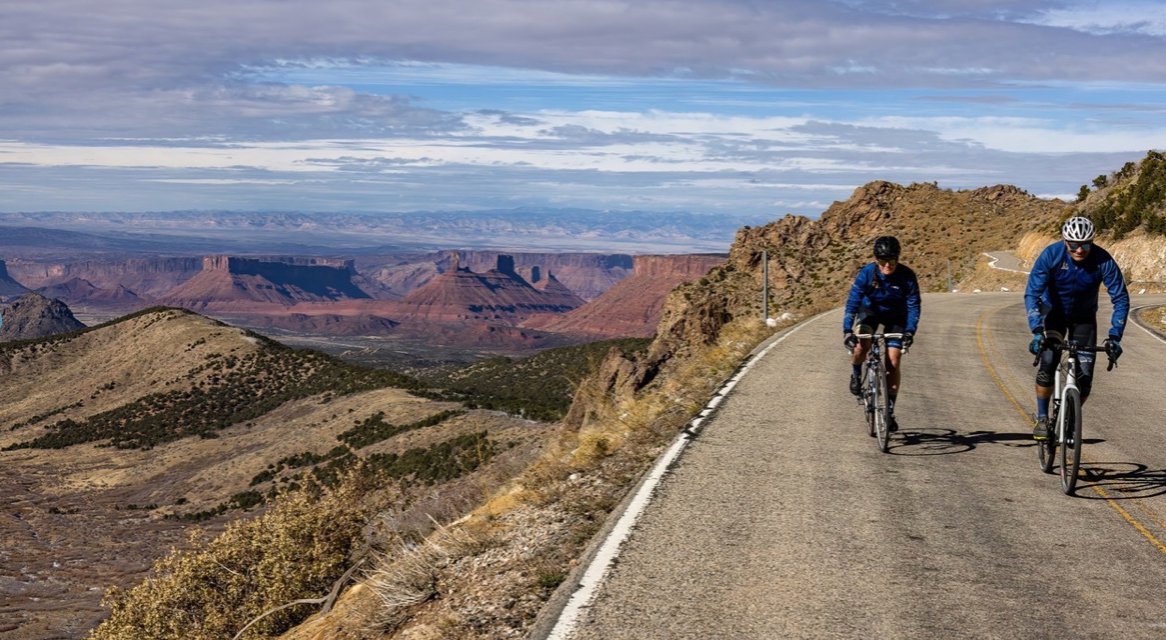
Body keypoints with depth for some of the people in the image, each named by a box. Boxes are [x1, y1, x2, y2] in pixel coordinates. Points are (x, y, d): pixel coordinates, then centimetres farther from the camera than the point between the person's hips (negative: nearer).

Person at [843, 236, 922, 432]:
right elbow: (852, 302, -29)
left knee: (894, 362, -10)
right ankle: (856, 374, 5)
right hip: (870, 311, 0)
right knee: (861, 346, -28)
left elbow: (914, 305, -24)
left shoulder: (907, 276, -26)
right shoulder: (866, 273, -27)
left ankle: (889, 411, -1)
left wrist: (910, 331, -37)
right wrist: (847, 330, -40)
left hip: (896, 316, 0)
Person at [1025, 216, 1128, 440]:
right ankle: (1042, 418, -6)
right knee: (1048, 362, -23)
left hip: (1083, 317, 1)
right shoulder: (1051, 255, -27)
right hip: (1053, 312, -1)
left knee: (1084, 377, -7)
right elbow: (1032, 293, -29)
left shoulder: (1103, 261, -26)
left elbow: (1120, 298, -22)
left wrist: (1114, 336, -32)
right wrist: (1037, 331, -40)